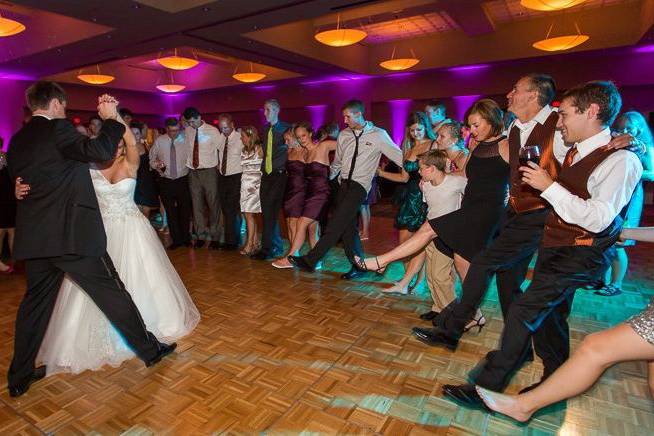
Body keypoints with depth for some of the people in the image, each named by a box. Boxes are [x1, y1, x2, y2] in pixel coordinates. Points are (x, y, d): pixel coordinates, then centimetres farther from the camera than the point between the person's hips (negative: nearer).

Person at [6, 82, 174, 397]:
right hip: (72, 234, -7)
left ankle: (19, 376, 28)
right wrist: (110, 119, -7)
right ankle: (149, 349, 15)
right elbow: (99, 150, -22)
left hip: (33, 238, 8)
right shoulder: (57, 129, -9)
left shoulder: (16, 141, 14)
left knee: (35, 303, 18)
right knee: (113, 293, 2)